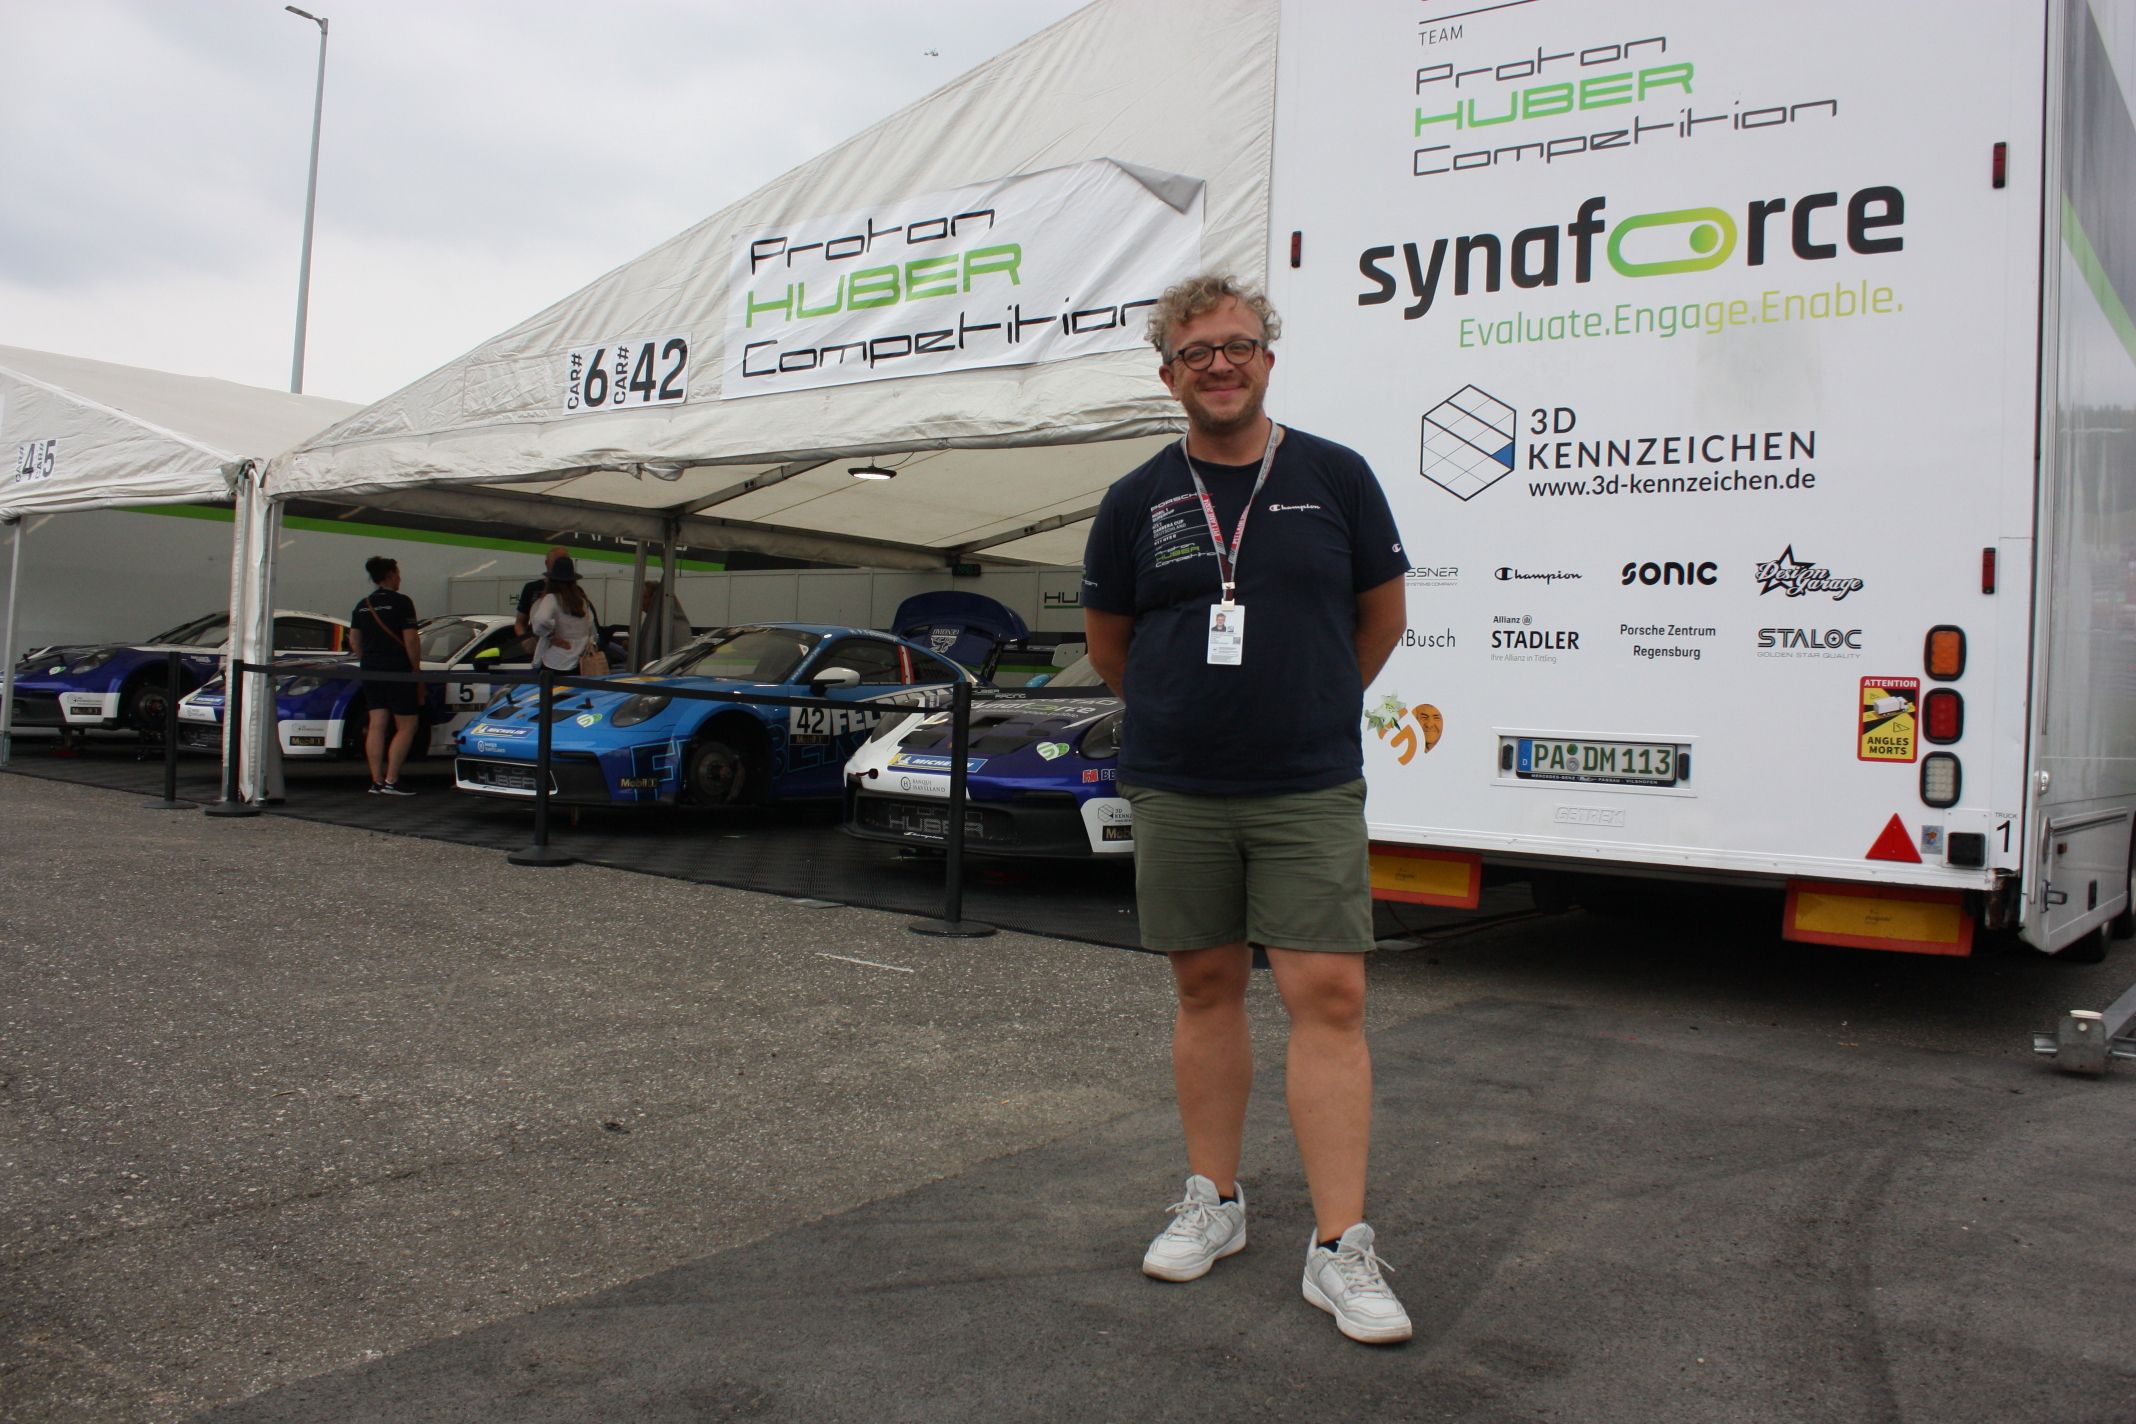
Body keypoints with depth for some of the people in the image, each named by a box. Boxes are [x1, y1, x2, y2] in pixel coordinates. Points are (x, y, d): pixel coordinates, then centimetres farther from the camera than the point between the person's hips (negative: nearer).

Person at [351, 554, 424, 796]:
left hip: (371, 670, 7)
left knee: (376, 725, 6)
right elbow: (411, 641, -13)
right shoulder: (401, 602, -8)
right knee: (407, 726, -1)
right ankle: (391, 781, -9)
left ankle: (377, 781, 3)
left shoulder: (363, 605, 12)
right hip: (397, 671, -7)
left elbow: (354, 640, 15)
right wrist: (416, 669, -6)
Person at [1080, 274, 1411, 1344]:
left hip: (1310, 787, -1)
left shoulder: (1335, 477, 2)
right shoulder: (1136, 501, 4)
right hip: (1176, 791, 2)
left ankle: (1339, 1247, 1)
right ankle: (1213, 1201, 25)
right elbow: (1108, 643, 15)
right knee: (1205, 988, 11)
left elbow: (1381, 617, 12)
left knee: (1328, 996, -6)